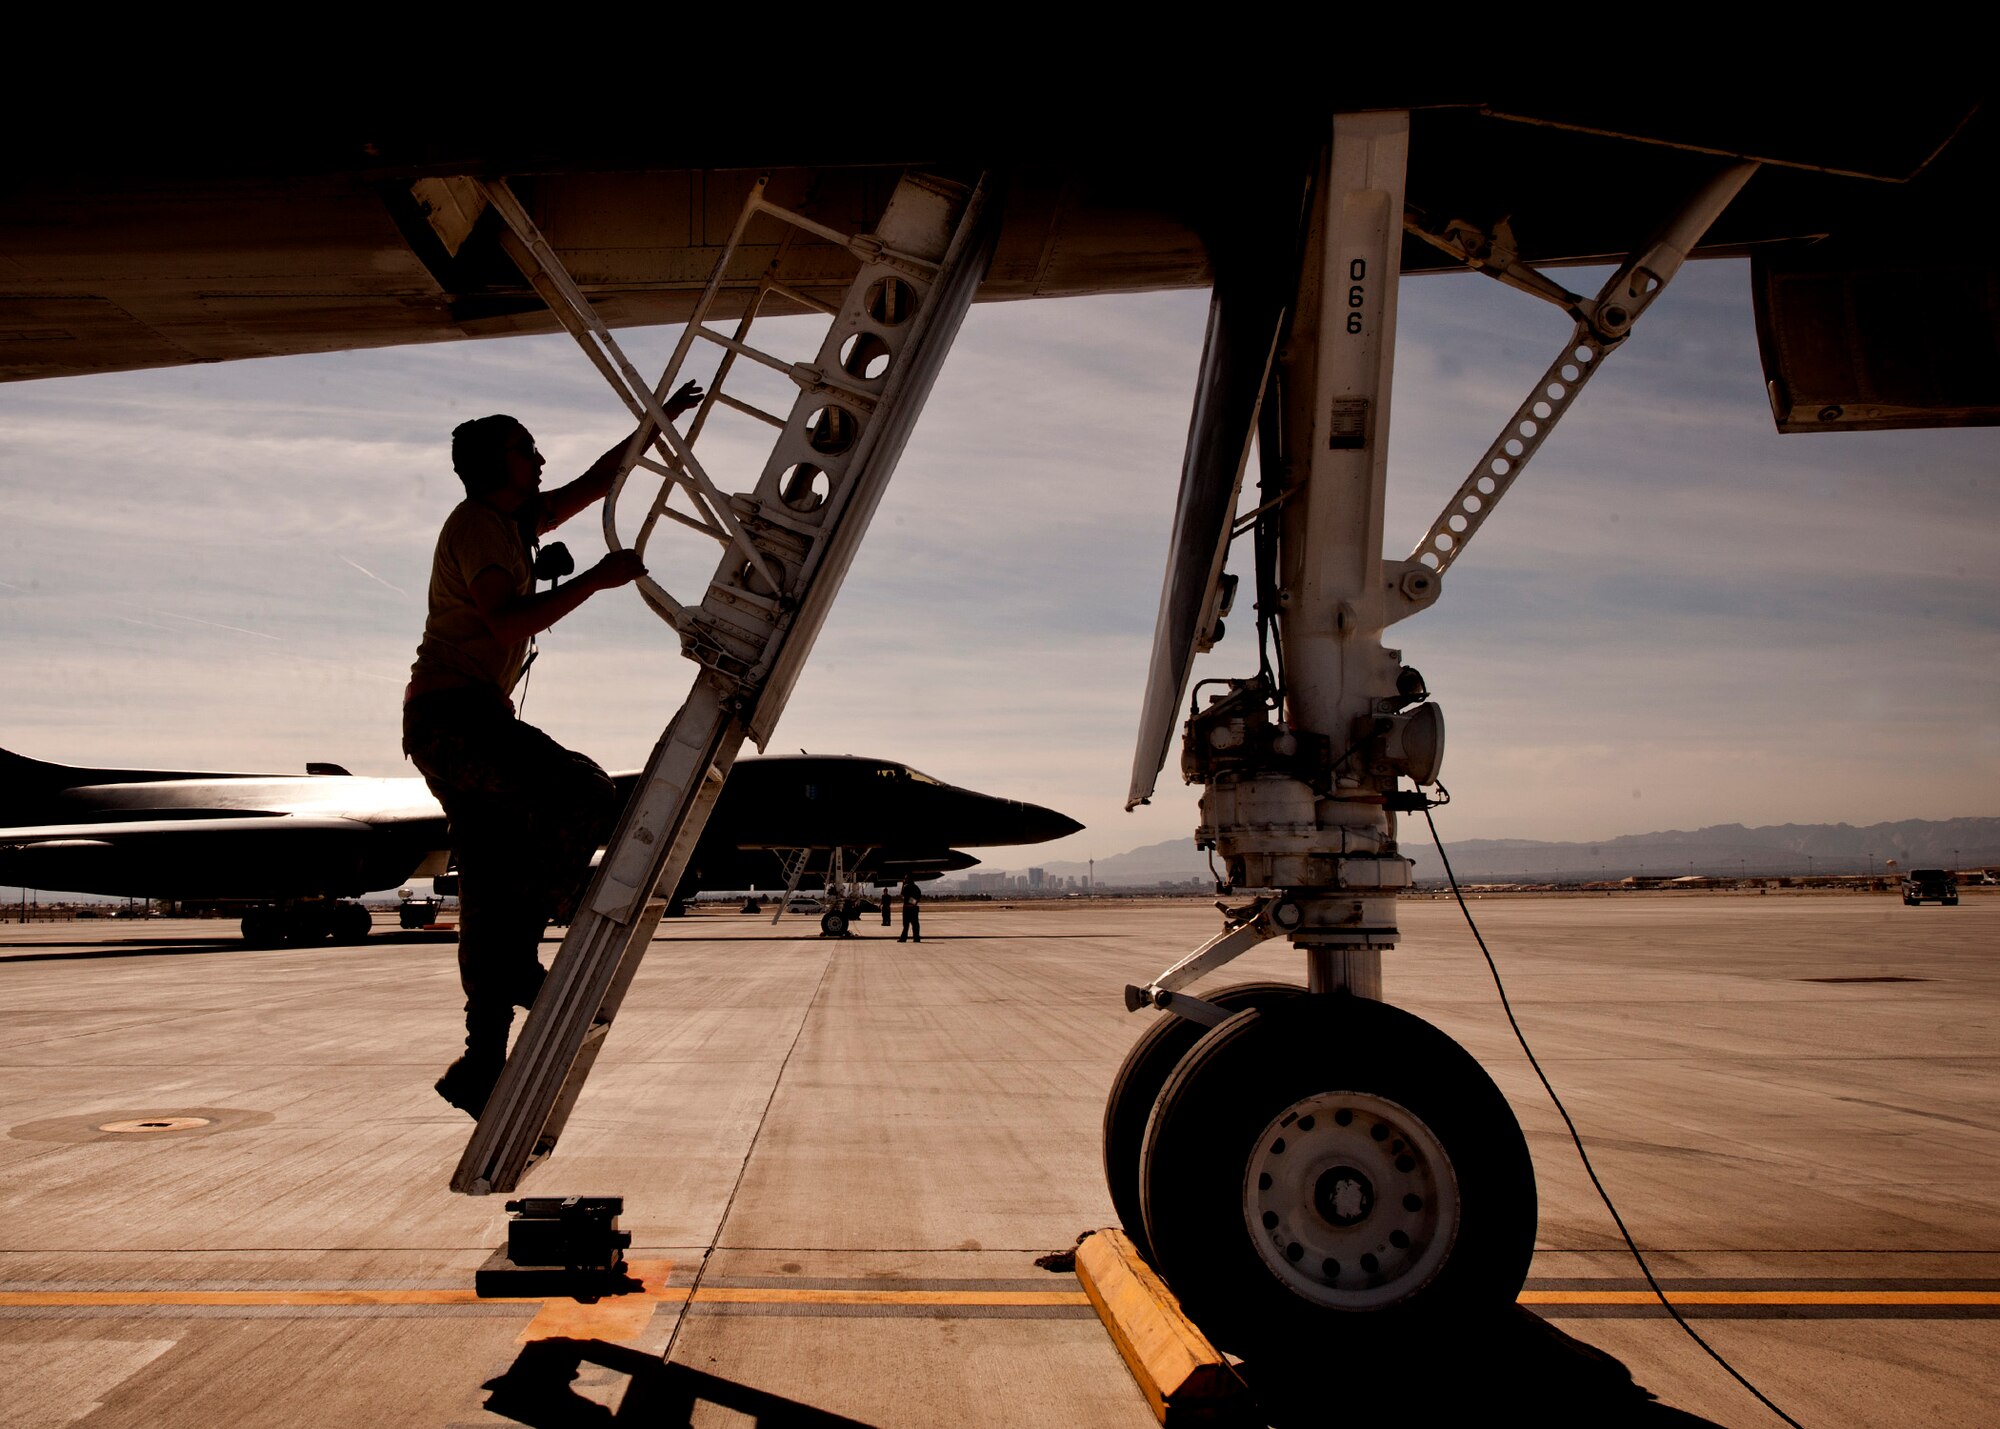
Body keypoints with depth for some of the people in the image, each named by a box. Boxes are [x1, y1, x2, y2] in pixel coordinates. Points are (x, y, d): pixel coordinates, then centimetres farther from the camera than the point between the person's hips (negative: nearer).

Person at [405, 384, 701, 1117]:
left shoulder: (514, 522, 20)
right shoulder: (474, 524, -7)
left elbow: (595, 483, 29)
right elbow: (509, 620, -22)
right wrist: (596, 580, -21)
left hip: (474, 718, 9)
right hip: (452, 712, -9)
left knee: (495, 889, 4)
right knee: (585, 796, -23)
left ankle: (481, 1068, 5)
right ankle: (519, 957, -17)